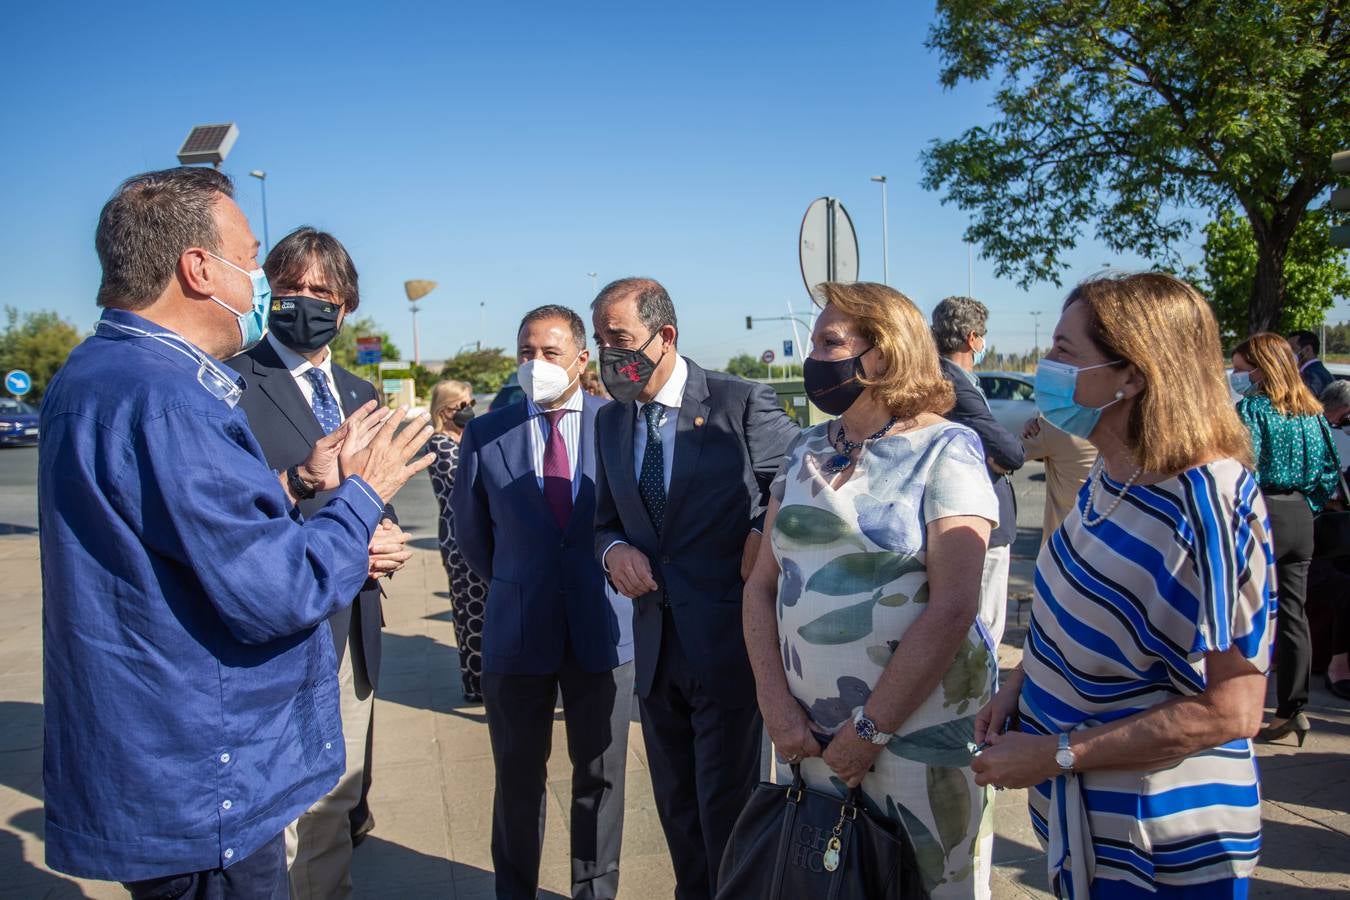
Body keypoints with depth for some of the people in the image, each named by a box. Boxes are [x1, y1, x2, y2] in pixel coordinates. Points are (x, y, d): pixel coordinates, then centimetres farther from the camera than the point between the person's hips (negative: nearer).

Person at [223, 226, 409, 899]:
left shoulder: (359, 394, 15)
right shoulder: (231, 385, -9)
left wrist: (387, 540, 0)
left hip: (352, 634, 7)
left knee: (335, 808, 19)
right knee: (272, 825, 1)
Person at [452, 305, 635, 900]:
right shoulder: (485, 434, -1)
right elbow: (471, 532, 11)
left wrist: (619, 570, 6)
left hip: (602, 628, 0)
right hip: (517, 631, 1)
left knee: (600, 773, 13)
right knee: (518, 778, 14)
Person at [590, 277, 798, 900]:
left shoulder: (740, 404, -11)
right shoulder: (610, 421, 8)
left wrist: (765, 536, -14)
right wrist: (613, 549, -6)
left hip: (726, 643, -6)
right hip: (656, 644, 6)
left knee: (725, 811, 6)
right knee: (677, 809, 20)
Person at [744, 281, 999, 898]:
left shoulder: (944, 449, -9)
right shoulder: (807, 451, 7)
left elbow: (951, 609, -16)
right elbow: (762, 584, 6)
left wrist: (870, 730, -14)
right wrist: (776, 707, -5)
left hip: (917, 727, -5)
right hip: (807, 730, 5)